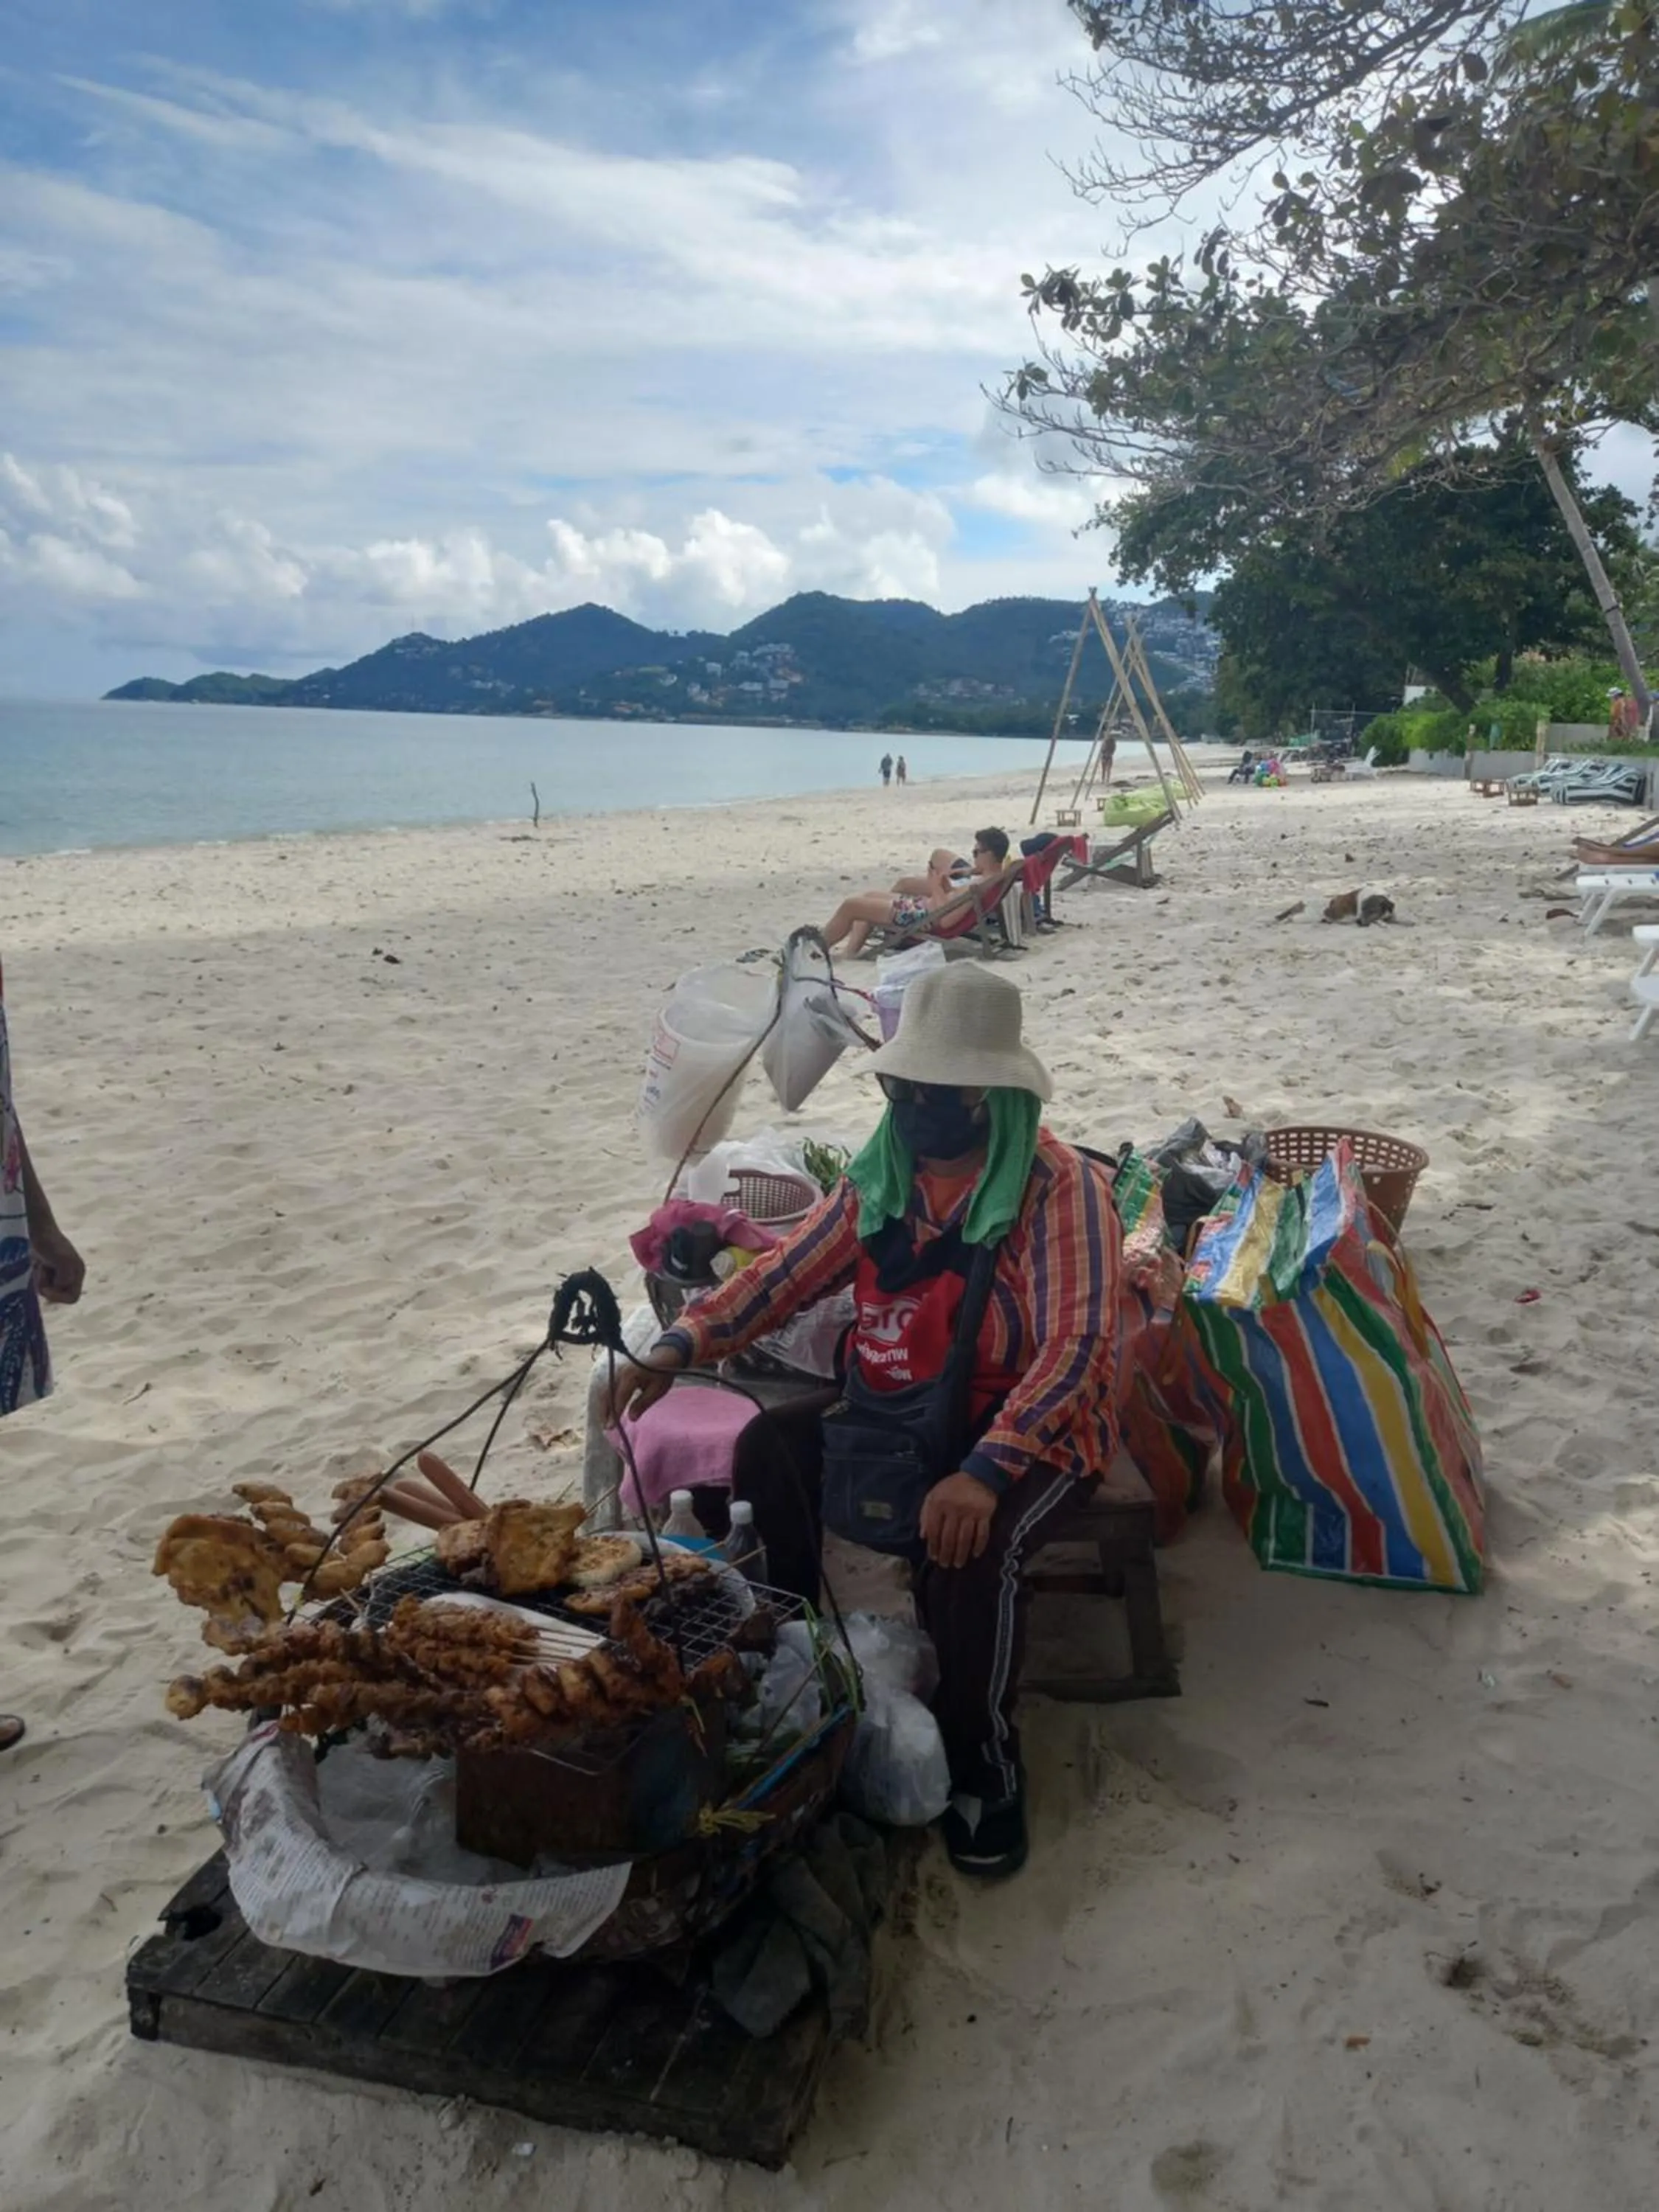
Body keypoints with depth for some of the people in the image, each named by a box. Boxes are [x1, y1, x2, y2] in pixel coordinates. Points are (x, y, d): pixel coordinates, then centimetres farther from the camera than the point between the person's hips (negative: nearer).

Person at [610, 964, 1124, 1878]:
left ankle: (982, 1762, -4)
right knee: (760, 1459, -8)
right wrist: (682, 1343, -15)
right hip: (892, 1409, 6)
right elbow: (786, 1271, 2)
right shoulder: (881, 1177, 0)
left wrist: (984, 1469, -41)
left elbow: (1077, 1343, -28)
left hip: (1028, 1425, -6)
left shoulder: (1059, 1187, -19)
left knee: (967, 1548, -32)